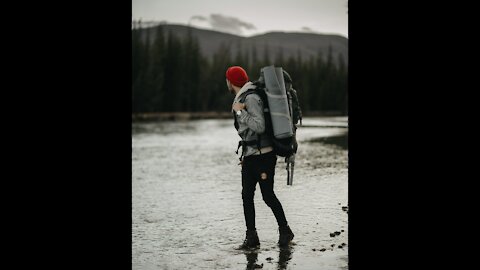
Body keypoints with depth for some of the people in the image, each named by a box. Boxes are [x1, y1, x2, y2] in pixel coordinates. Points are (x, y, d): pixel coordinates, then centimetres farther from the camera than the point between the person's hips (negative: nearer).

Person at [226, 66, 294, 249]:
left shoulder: (251, 98, -16)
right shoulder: (241, 98, 14)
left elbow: (259, 127, -25)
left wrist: (240, 112, -20)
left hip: (263, 155, -9)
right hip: (250, 156, 9)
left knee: (268, 195, -3)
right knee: (247, 195, 2)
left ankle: (285, 231, 15)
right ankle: (251, 237, 5)